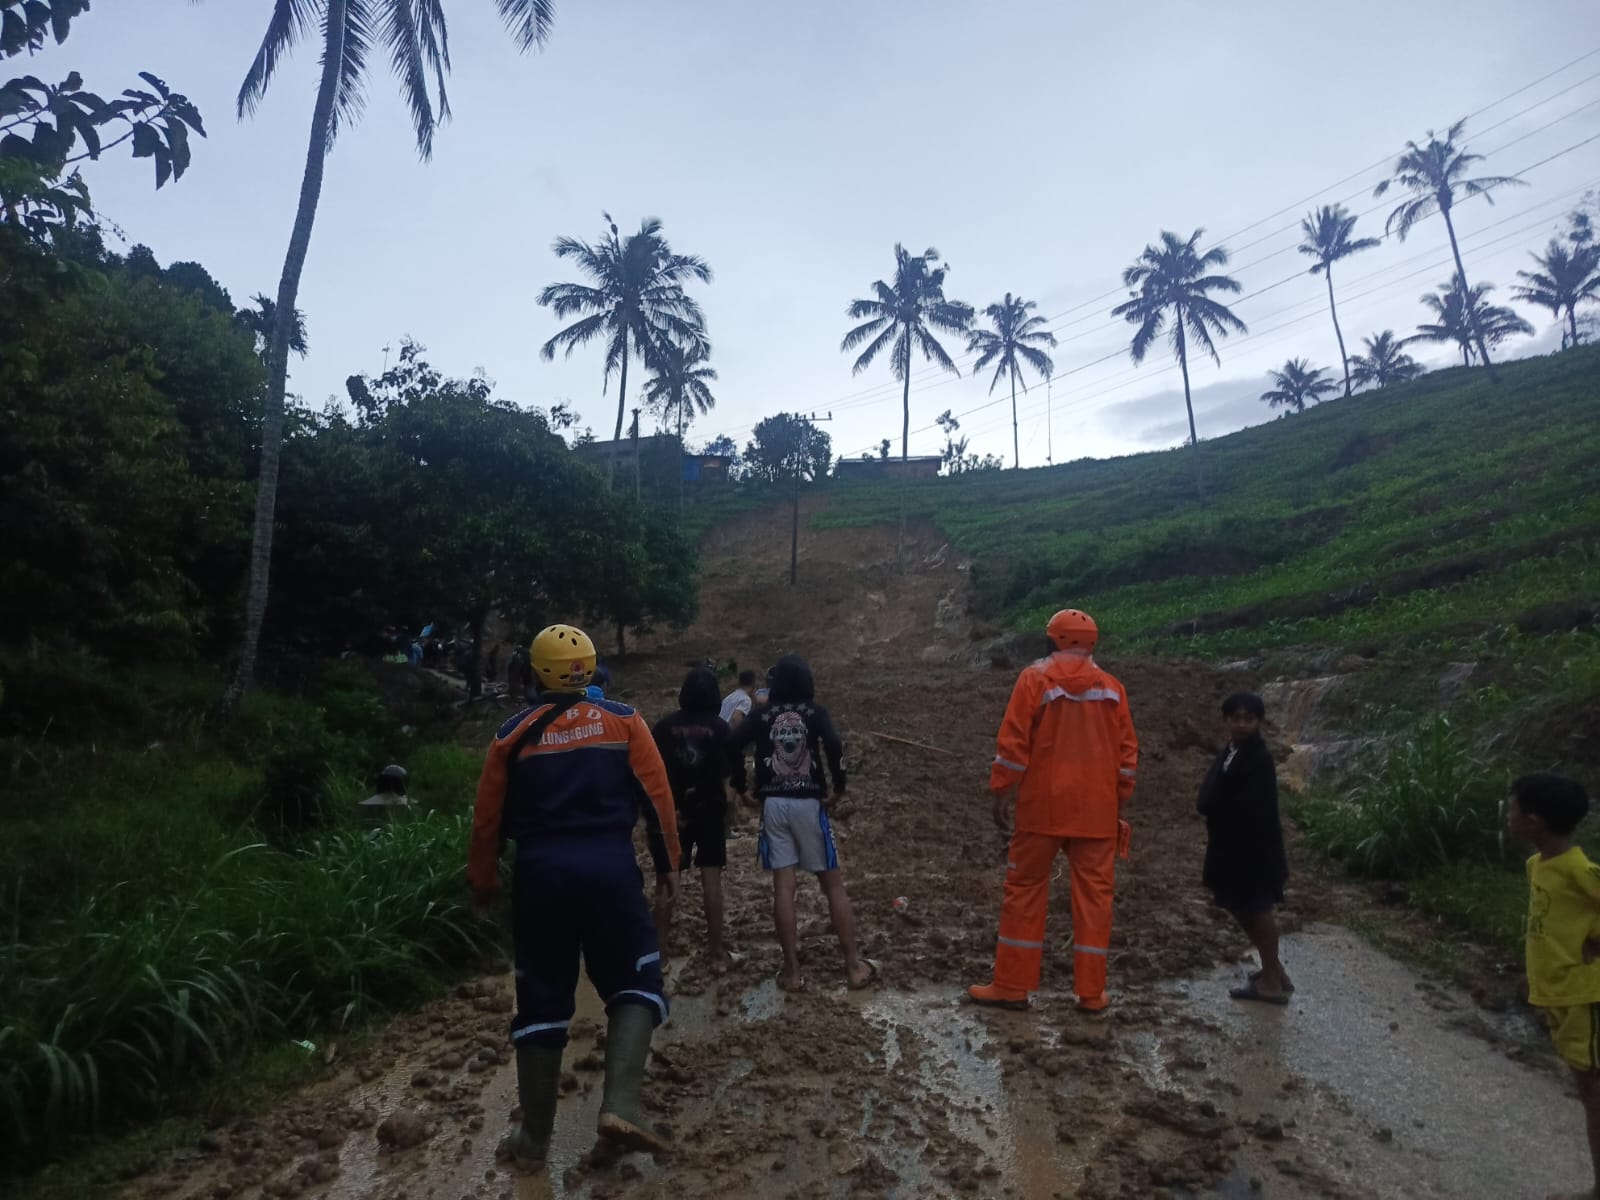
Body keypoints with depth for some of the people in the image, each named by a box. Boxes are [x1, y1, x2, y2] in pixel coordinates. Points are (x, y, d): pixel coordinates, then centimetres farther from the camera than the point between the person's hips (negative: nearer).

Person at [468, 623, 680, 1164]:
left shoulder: (514, 733, 6)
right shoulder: (622, 720, 2)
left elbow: (488, 816, 9)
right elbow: (656, 795, 0)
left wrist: (482, 881, 22)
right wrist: (667, 864, 9)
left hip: (540, 872, 2)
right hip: (610, 867, -2)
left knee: (542, 999, 14)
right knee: (634, 981, 11)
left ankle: (534, 1134, 24)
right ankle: (620, 1105, -8)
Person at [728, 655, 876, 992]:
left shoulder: (762, 716, 5)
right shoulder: (814, 712, -1)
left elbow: (733, 745, -8)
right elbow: (834, 745, -19)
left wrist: (741, 789, 2)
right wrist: (839, 788, -8)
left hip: (773, 804, 2)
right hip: (809, 803, -2)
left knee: (783, 886, 4)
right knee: (833, 884, 7)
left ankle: (792, 970, 8)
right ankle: (854, 965, 11)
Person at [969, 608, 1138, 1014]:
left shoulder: (1035, 679, -4)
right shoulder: (1113, 688, 5)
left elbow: (1013, 743, -8)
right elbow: (1127, 754, 6)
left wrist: (1000, 794, -2)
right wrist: (1118, 803, 15)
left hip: (1043, 805, -2)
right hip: (1097, 810, 3)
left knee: (1025, 890, 6)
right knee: (1094, 895, 9)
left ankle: (1011, 986, 11)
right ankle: (1092, 993, 14)